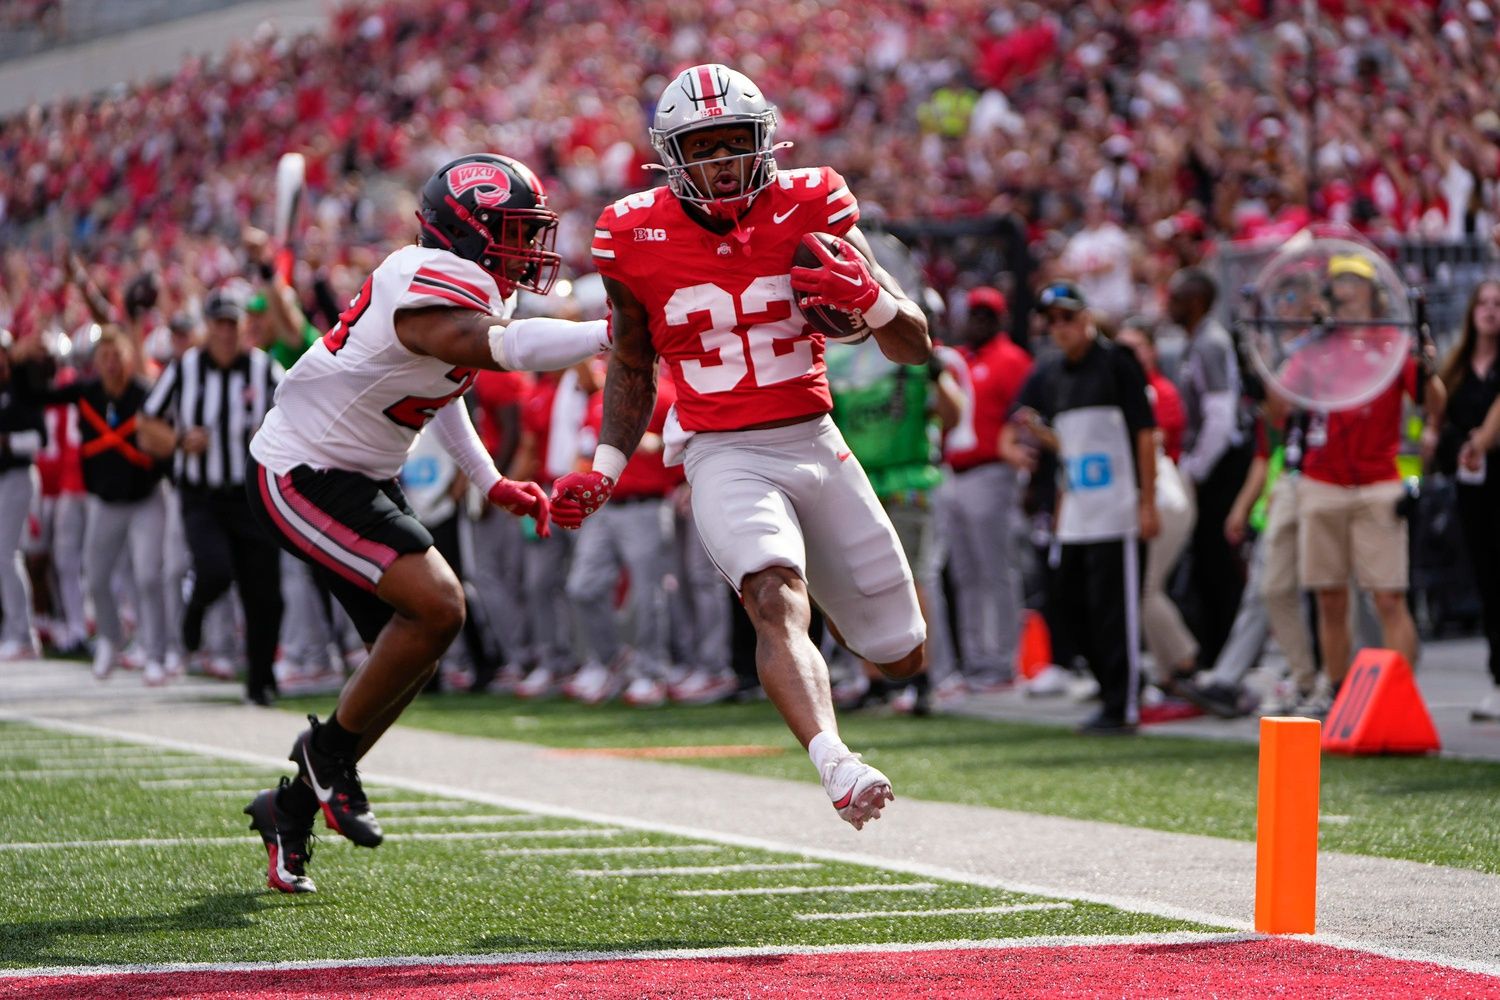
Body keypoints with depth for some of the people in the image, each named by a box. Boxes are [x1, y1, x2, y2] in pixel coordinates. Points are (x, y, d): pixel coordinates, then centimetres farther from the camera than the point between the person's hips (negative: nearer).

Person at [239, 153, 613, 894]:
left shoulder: (475, 290, 6)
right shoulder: (437, 283, -25)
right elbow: (493, 345, -47)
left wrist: (490, 482, 18)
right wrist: (609, 334, -53)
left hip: (361, 476, 11)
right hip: (303, 477, -10)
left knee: (414, 643, 9)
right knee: (436, 605, -22)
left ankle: (295, 806, 21)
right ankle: (331, 750, 0)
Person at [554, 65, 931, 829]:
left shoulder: (808, 209, -4)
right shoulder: (637, 237, -4)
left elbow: (916, 348, -4)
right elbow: (632, 367, 13)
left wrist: (870, 301, -26)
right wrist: (604, 470, 1)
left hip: (815, 445, 3)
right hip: (724, 457, -3)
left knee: (902, 658, 10)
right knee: (778, 606, -32)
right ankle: (835, 766, -51)